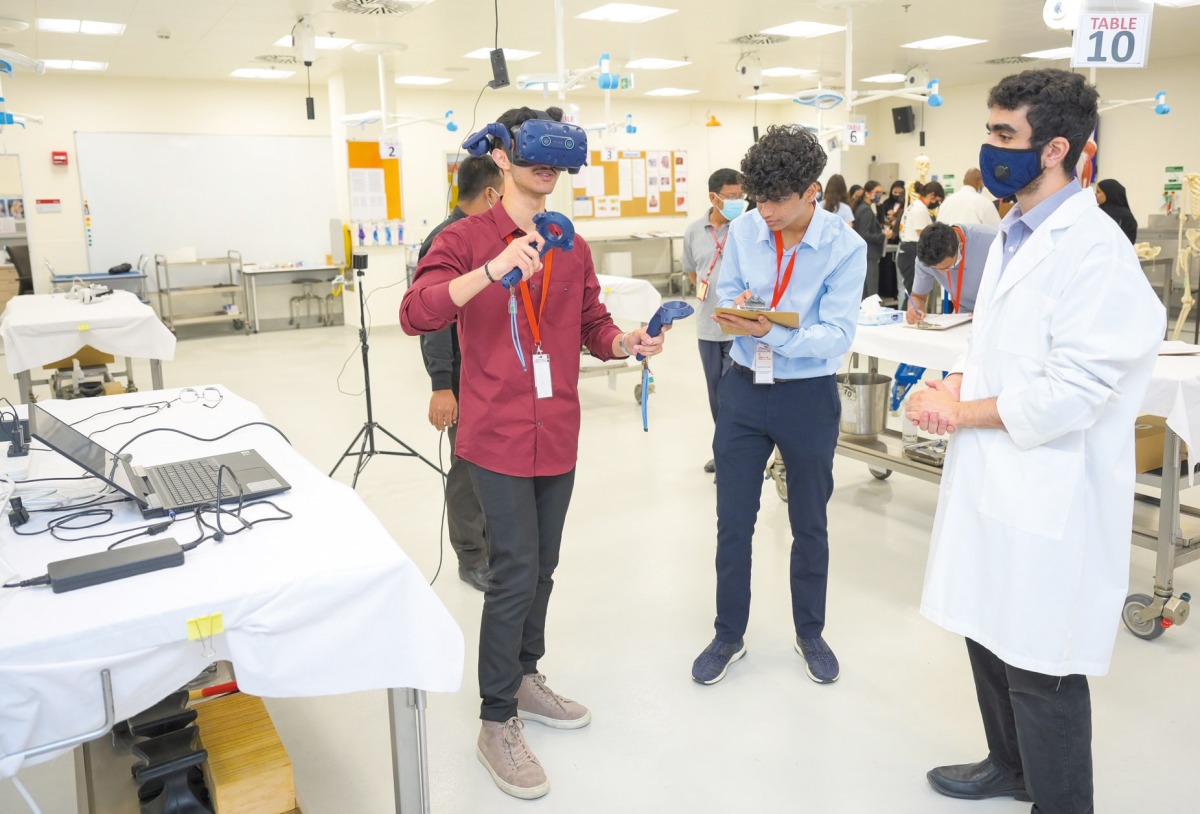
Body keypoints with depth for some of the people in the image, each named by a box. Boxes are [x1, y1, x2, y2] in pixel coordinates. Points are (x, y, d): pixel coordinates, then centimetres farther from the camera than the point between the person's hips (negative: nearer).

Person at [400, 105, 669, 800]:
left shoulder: (572, 247, 11)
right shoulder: (468, 238, -7)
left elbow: (594, 327, 12)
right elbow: (415, 314, -22)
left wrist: (628, 342, -10)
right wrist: (492, 270, -35)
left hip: (559, 435, 6)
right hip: (499, 435, -6)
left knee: (542, 567, 16)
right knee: (516, 573, -5)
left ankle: (526, 678, 37)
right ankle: (497, 723, 12)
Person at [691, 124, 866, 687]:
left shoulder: (845, 246, -14)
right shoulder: (744, 230, -4)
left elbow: (837, 334, -20)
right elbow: (726, 296, 4)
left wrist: (771, 331, -35)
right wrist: (735, 307, -20)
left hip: (808, 396, -2)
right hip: (744, 388, 3)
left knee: (809, 524, 15)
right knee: (732, 522, 10)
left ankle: (809, 632, 37)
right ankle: (729, 635, 29)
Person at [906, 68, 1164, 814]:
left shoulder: (1093, 248, -19)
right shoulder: (1015, 234, 10)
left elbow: (1071, 395, -24)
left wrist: (961, 412, -13)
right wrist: (959, 382, -1)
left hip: (1048, 493, -9)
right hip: (993, 478, 9)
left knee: (1042, 668, 6)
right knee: (990, 635, 23)